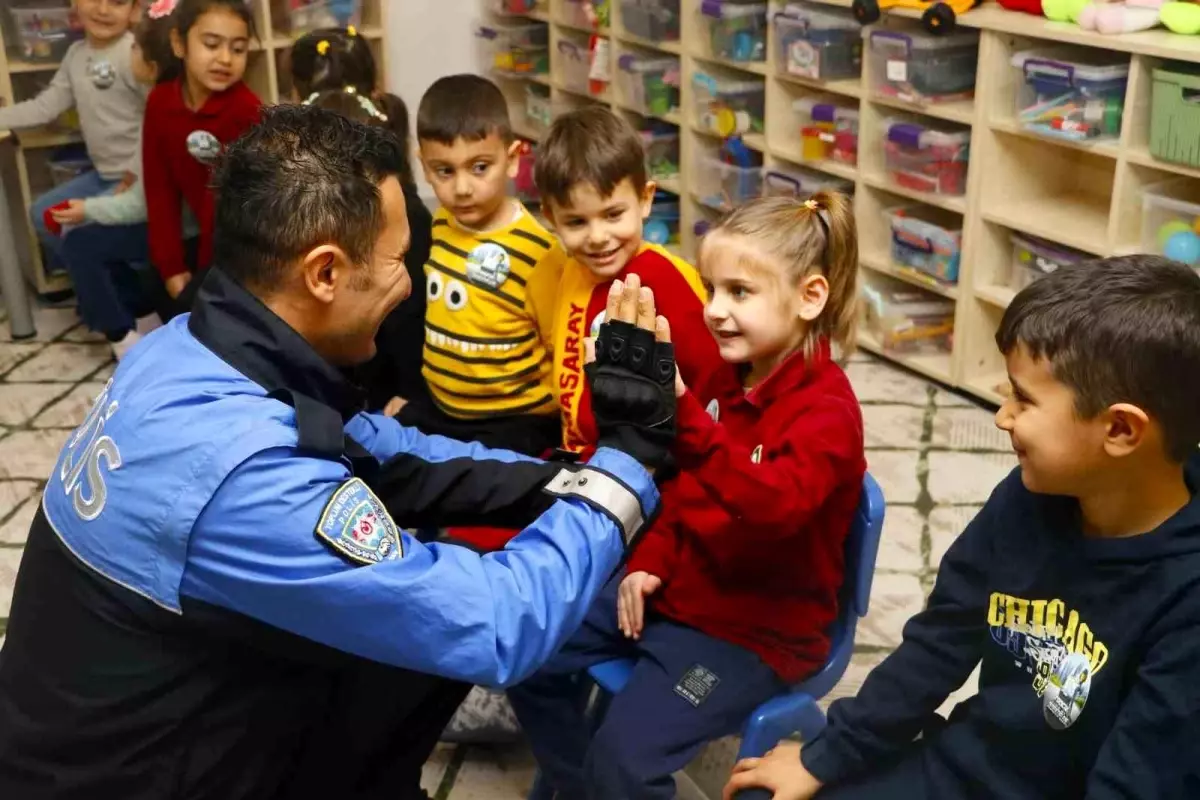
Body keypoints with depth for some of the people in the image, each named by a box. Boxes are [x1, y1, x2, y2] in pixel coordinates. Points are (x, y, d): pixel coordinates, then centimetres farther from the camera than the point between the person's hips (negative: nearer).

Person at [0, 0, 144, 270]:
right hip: (103, 173, 9)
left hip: (139, 177, -9)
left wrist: (133, 177, -22)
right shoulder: (76, 53, 7)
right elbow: (45, 107, 10)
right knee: (42, 214, 16)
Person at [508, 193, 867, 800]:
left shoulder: (827, 409, -21)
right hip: (677, 590, 8)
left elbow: (773, 505, -42)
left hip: (758, 628, -8)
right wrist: (650, 561, 0)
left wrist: (680, 407, -51)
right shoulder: (729, 376, 2)